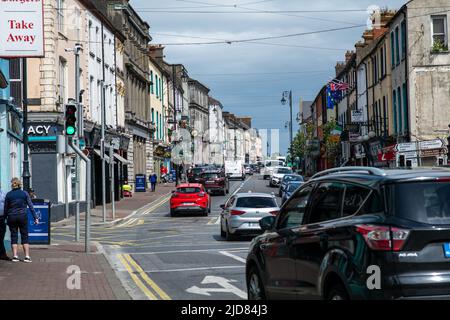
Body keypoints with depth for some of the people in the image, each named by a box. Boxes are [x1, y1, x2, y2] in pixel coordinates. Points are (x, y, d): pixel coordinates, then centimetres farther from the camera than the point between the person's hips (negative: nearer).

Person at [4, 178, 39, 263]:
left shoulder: (8, 195, 1)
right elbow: (31, 206, -2)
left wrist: (5, 217, 15)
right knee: (25, 237, 5)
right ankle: (27, 256, -1)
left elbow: (6, 208, 4)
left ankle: (15, 256, 2)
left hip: (12, 217, 1)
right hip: (23, 217, 0)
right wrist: (35, 217, 1)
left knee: (14, 236, 7)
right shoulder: (25, 194, -1)